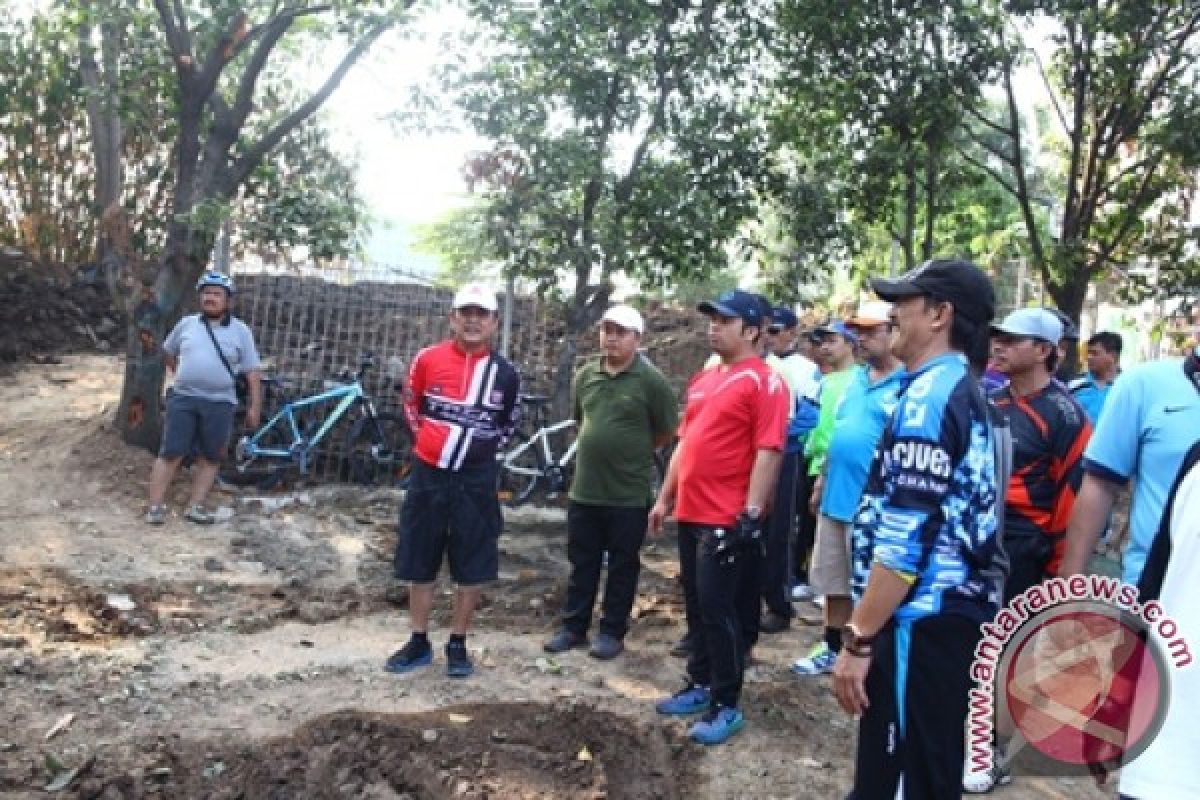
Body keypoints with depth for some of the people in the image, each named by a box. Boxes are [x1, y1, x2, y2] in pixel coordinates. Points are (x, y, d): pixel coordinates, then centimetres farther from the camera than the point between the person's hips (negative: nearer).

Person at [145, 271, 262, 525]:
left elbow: (253, 371, 0)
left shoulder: (240, 331, 2)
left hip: (220, 404, 0)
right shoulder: (187, 323, 8)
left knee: (210, 458, 4)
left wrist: (254, 406, -4)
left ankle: (195, 506, 13)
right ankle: (156, 505, 4)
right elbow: (167, 352, 26)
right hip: (183, 399, 1)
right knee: (170, 454, -2)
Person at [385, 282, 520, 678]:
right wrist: (429, 440, 7)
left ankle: (458, 645, 19)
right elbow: (410, 405, 12)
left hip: (476, 481, 0)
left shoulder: (504, 373, -2)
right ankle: (419, 643, 22)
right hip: (428, 475, 0)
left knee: (472, 568, 4)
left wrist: (480, 448, 6)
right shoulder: (428, 359, -4)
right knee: (419, 563, 8)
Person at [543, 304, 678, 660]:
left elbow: (667, 431, -3)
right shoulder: (585, 374, 5)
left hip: (629, 493, -4)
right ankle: (574, 626, 25)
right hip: (584, 489, 5)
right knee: (582, 563, 14)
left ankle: (612, 631, 20)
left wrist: (632, 451, 6)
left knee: (622, 567, 8)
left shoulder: (650, 380, -10)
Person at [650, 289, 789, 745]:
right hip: (691, 514, 8)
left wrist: (752, 514, -21)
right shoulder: (702, 380, 15)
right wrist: (665, 498, 19)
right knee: (697, 606, 16)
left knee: (720, 610, -3)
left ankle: (726, 706, 9)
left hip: (729, 520, -8)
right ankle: (700, 685, 29)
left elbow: (769, 451, -17)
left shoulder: (764, 381, -11)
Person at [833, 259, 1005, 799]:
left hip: (921, 618, -10)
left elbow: (904, 539, -23)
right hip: (946, 609, 10)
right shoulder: (962, 389, 15)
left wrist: (858, 639, -19)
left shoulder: (930, 392, -16)